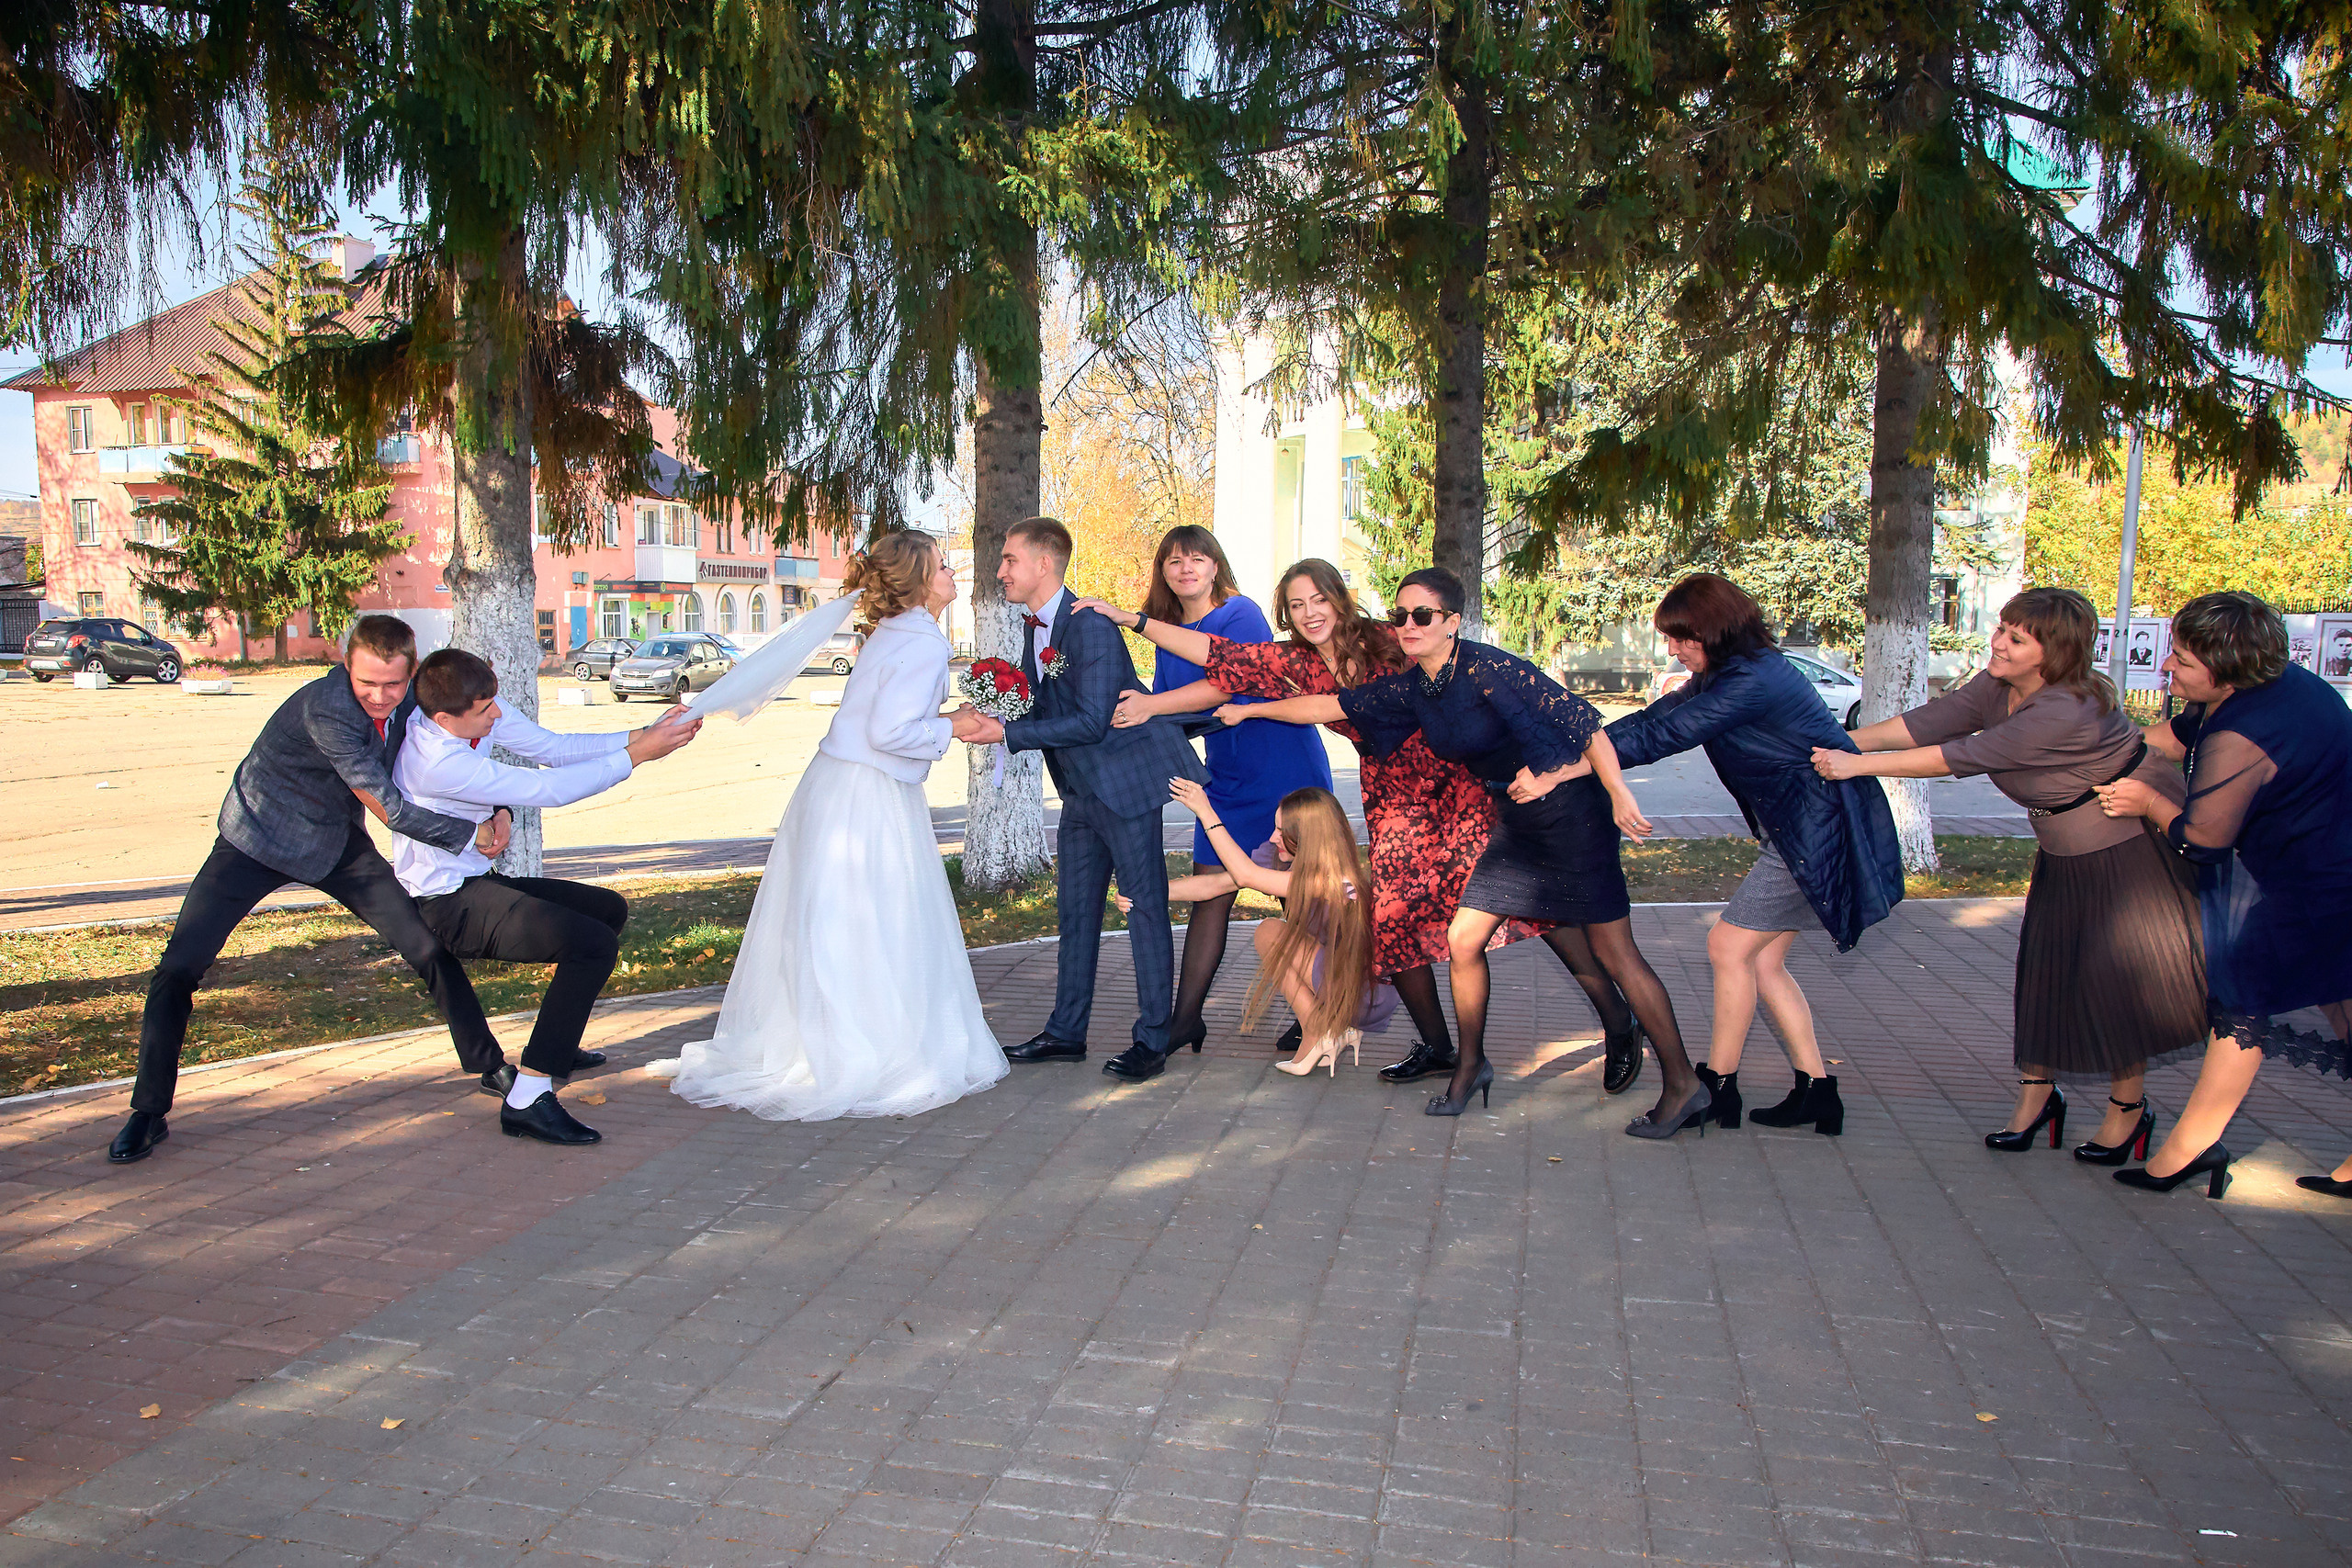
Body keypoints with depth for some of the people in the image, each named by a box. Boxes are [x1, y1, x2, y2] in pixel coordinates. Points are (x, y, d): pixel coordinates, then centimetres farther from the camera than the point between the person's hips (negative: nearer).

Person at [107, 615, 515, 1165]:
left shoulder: (412, 701, -13)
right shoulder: (326, 709, -34)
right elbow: (389, 809, -32)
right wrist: (473, 835, -25)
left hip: (337, 842, 5)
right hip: (257, 841, -5)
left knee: (431, 947, 0)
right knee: (179, 966, -10)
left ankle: (489, 1065, 16)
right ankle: (149, 1113, 7)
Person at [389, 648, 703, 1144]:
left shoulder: (477, 714, -4)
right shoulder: (438, 763, -30)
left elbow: (553, 747, -1)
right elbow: (548, 789, -27)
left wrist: (637, 736, -17)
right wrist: (638, 754, -24)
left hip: (478, 882, 10)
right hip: (450, 906, -10)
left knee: (609, 909, 20)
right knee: (595, 944, -26)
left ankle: (558, 1044, 31)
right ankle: (527, 1099, -24)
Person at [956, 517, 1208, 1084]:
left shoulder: (1091, 628, -20)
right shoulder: (1036, 630, 9)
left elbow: (1090, 722, -25)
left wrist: (1006, 734, -24)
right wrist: (988, 718, -5)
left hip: (1125, 779, -9)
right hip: (1081, 790, 10)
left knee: (1146, 904, -1)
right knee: (1076, 909, 14)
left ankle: (1152, 1038, 6)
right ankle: (1066, 1032, 24)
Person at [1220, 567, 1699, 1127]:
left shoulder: (1488, 668, -21)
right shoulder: (1411, 689, 3)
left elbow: (1582, 719, -23)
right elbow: (1328, 706, 12)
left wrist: (1620, 795, -26)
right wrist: (1248, 710, 17)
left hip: (1572, 812, -7)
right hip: (1515, 822, 7)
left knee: (1614, 953, -4)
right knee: (1462, 939, 4)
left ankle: (1684, 1084, 8)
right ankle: (1471, 1064, 24)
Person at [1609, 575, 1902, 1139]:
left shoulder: (1753, 681, -23)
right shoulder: (1722, 674, 9)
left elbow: (1660, 736, -25)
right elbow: (1652, 718, 10)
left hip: (1819, 831, -10)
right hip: (1795, 831, 10)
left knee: (1730, 946, -5)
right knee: (1762, 960, 9)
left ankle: (1718, 1087, 7)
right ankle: (1816, 1089, 15)